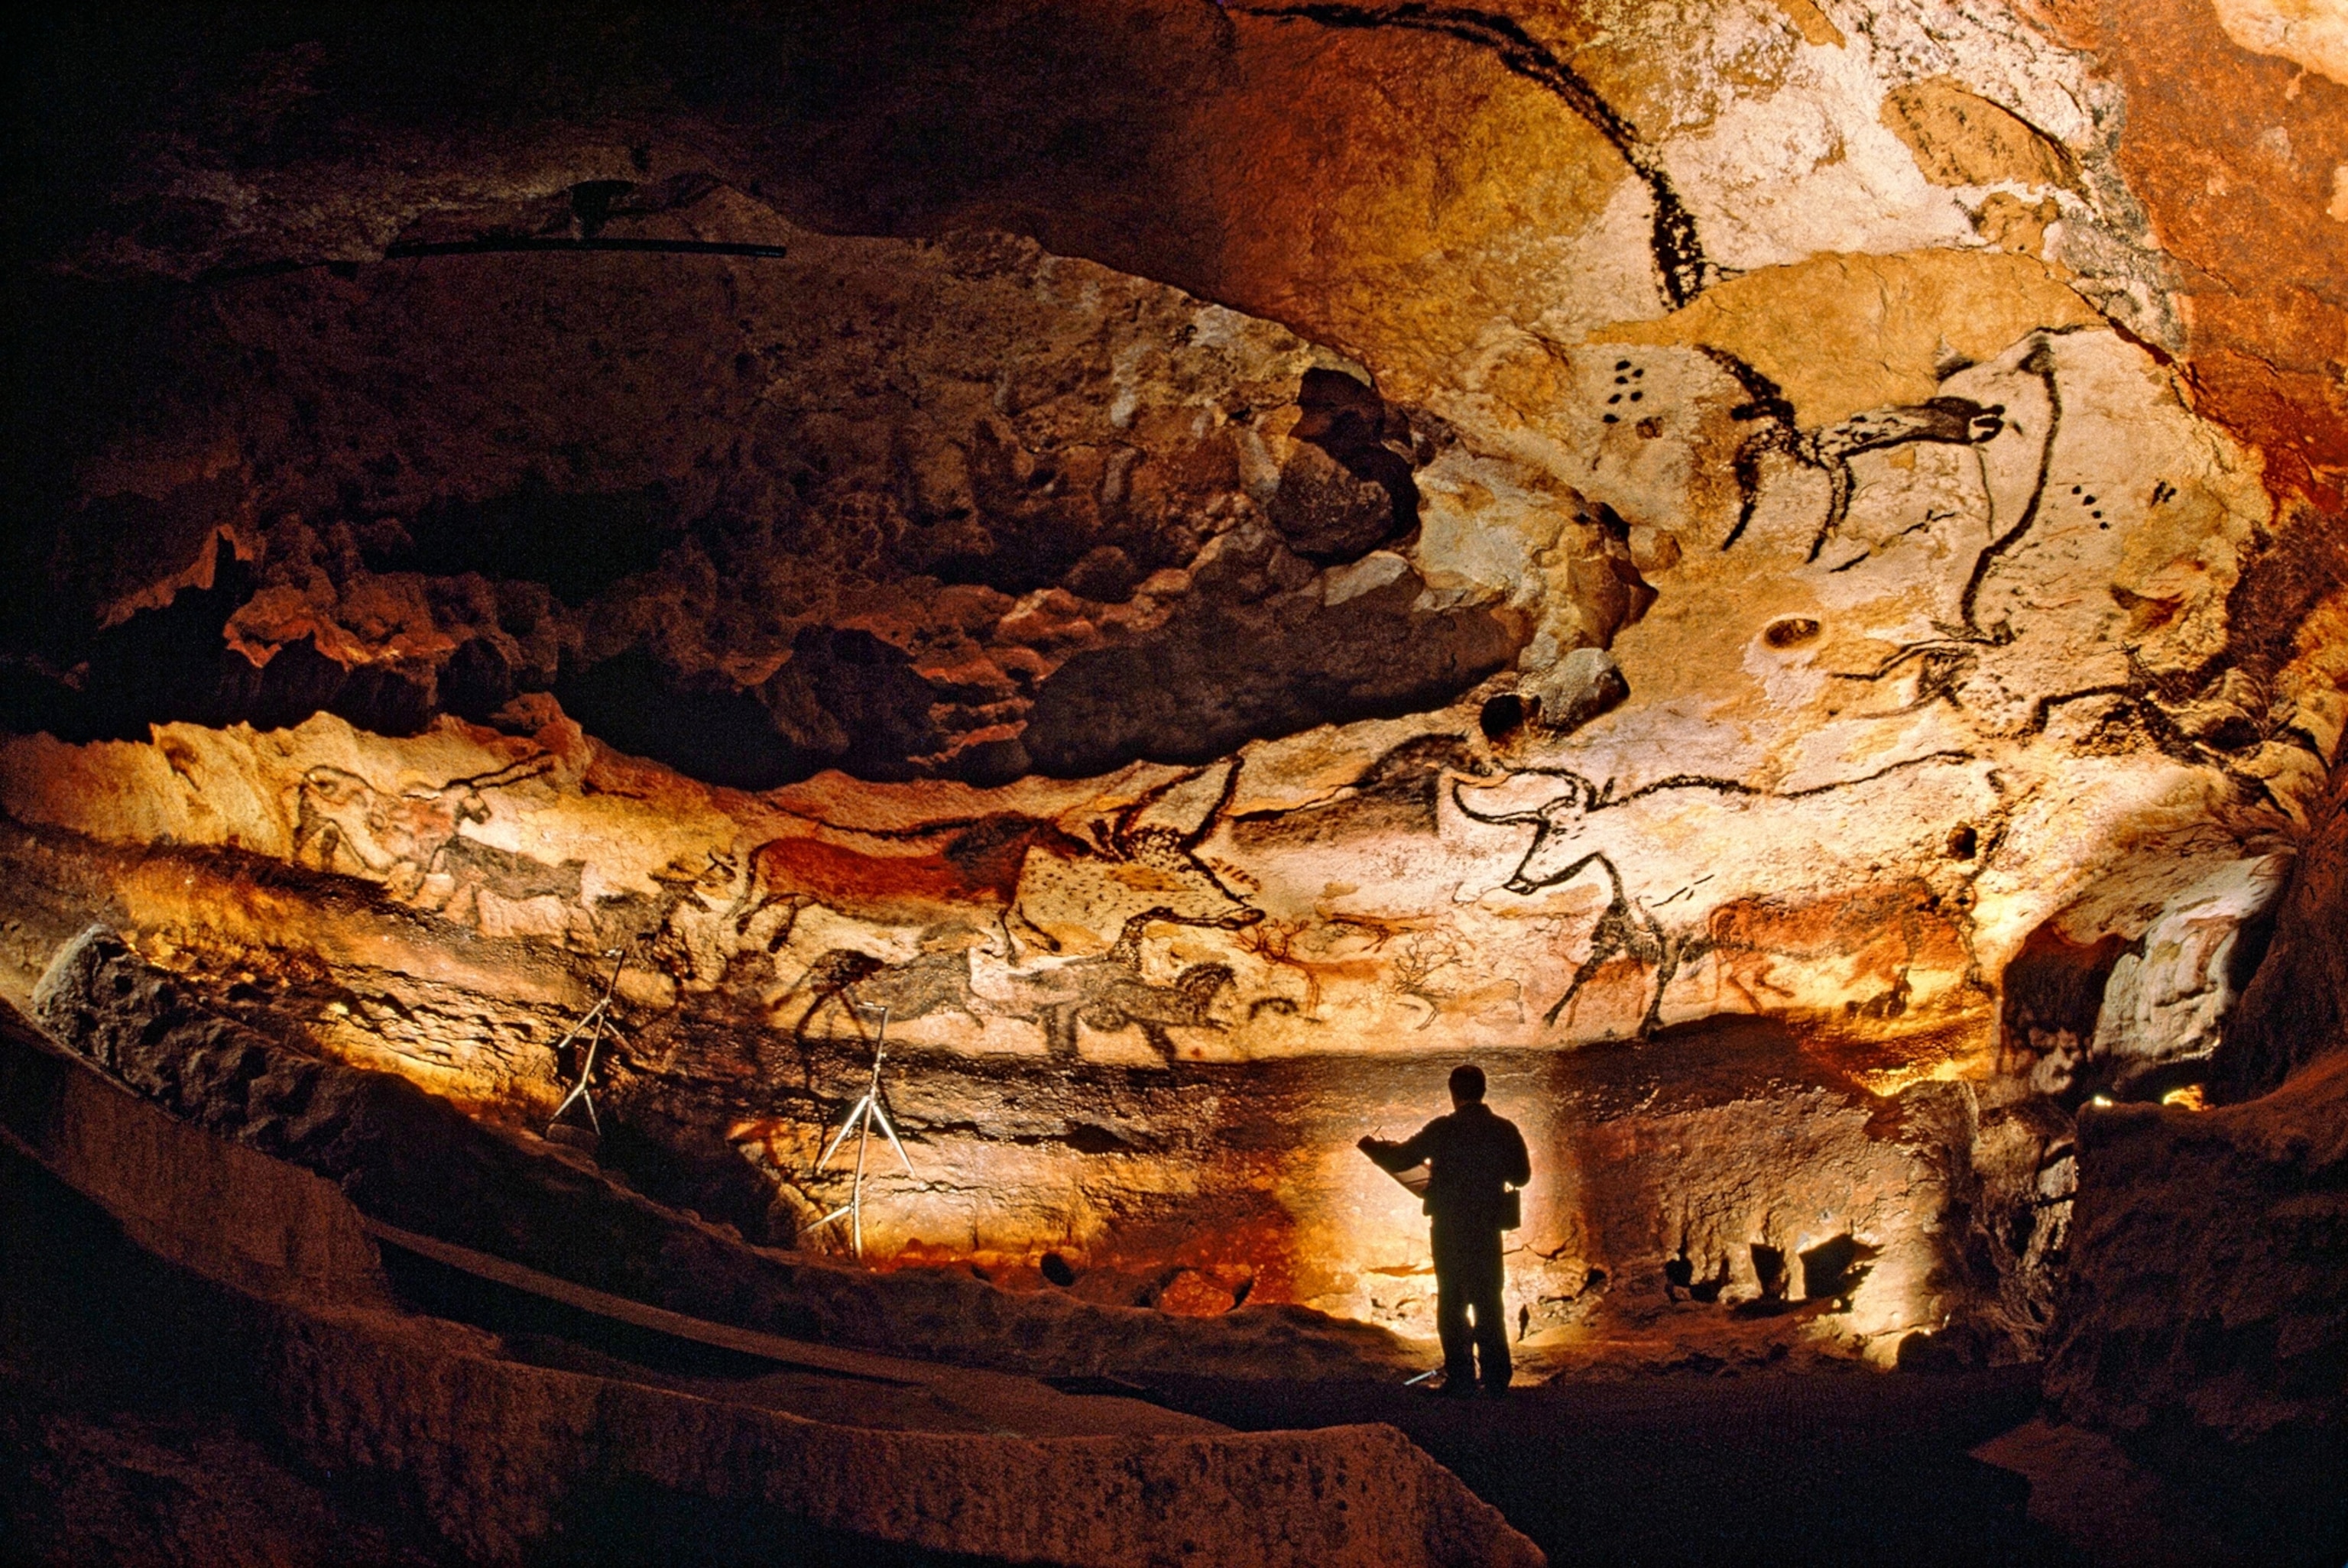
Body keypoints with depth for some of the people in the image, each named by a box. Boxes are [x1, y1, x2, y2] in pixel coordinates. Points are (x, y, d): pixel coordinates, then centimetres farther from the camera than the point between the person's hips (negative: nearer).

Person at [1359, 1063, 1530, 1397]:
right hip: (1487, 1230, 2)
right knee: (1489, 1303, 9)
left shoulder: (1442, 1130, -10)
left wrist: (1370, 1146, 16)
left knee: (1452, 1303, 7)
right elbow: (1522, 1175, 8)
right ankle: (1496, 1379, 6)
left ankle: (1461, 1377, 4)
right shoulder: (1505, 1130, -3)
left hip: (1448, 1230, -2)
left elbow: (1400, 1159, -2)